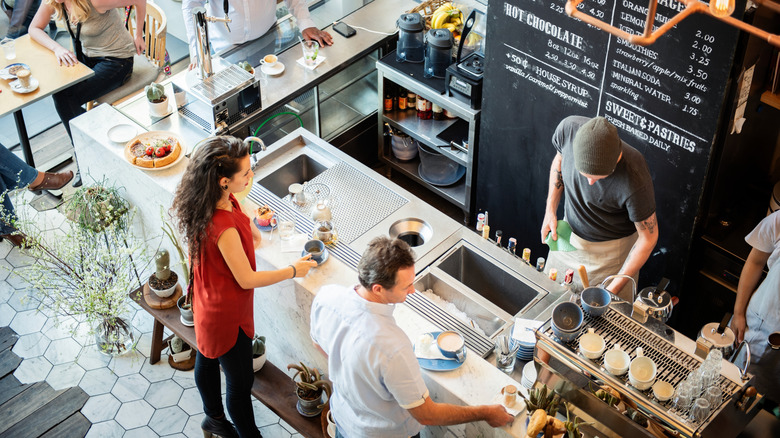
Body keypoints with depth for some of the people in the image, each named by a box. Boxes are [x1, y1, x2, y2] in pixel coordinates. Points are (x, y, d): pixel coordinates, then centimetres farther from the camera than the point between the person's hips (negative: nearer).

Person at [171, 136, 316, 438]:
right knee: (241, 381, 11)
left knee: (207, 360, 31)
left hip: (208, 303, 10)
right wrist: (294, 271, -16)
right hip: (227, 313, -10)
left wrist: (247, 225, 3)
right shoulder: (224, 228, -40)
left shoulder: (222, 200, -13)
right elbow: (247, 279, -26)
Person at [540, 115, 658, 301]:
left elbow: (648, 237, -21)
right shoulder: (568, 128, -27)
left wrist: (615, 287, -20)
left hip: (611, 249, -4)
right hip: (570, 234, 4)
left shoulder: (635, 181, -38)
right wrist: (550, 210, -6)